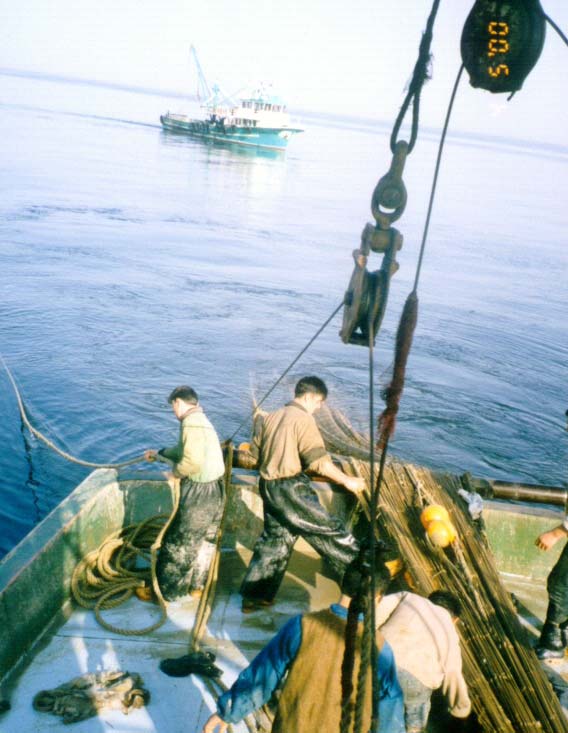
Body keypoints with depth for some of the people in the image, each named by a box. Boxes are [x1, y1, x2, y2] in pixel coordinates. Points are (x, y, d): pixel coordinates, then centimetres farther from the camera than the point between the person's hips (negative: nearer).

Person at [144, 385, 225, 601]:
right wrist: (159, 454, 36)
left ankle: (165, 590, 19)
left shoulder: (191, 423, -19)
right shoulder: (201, 420, 12)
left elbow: (192, 462, -30)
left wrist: (176, 471, -11)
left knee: (178, 544, 5)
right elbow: (183, 450, 26)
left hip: (199, 493, -9)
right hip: (214, 490, 9)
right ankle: (196, 585, 35)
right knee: (205, 540, 21)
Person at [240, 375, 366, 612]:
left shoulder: (271, 417, 12)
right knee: (328, 529, 1)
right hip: (291, 488, -8)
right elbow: (318, 460, -18)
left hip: (269, 486, 8)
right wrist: (347, 480, -12)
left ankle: (254, 596, 22)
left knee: (274, 539, 16)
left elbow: (255, 451, 16)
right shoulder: (303, 418, -11)